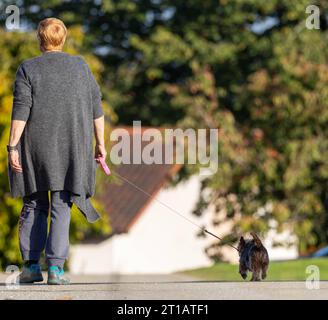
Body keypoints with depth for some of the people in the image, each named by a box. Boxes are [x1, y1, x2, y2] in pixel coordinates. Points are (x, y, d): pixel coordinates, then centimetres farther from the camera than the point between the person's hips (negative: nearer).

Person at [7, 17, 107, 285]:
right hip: (72, 147, 1)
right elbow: (96, 107, 5)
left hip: (37, 145, -1)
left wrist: (12, 147, -9)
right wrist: (100, 142, 11)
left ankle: (31, 265, 8)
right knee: (61, 207, 1)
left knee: (34, 205, 12)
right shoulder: (80, 66, 6)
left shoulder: (28, 69, -2)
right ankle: (55, 267, -9)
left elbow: (21, 110, -9)